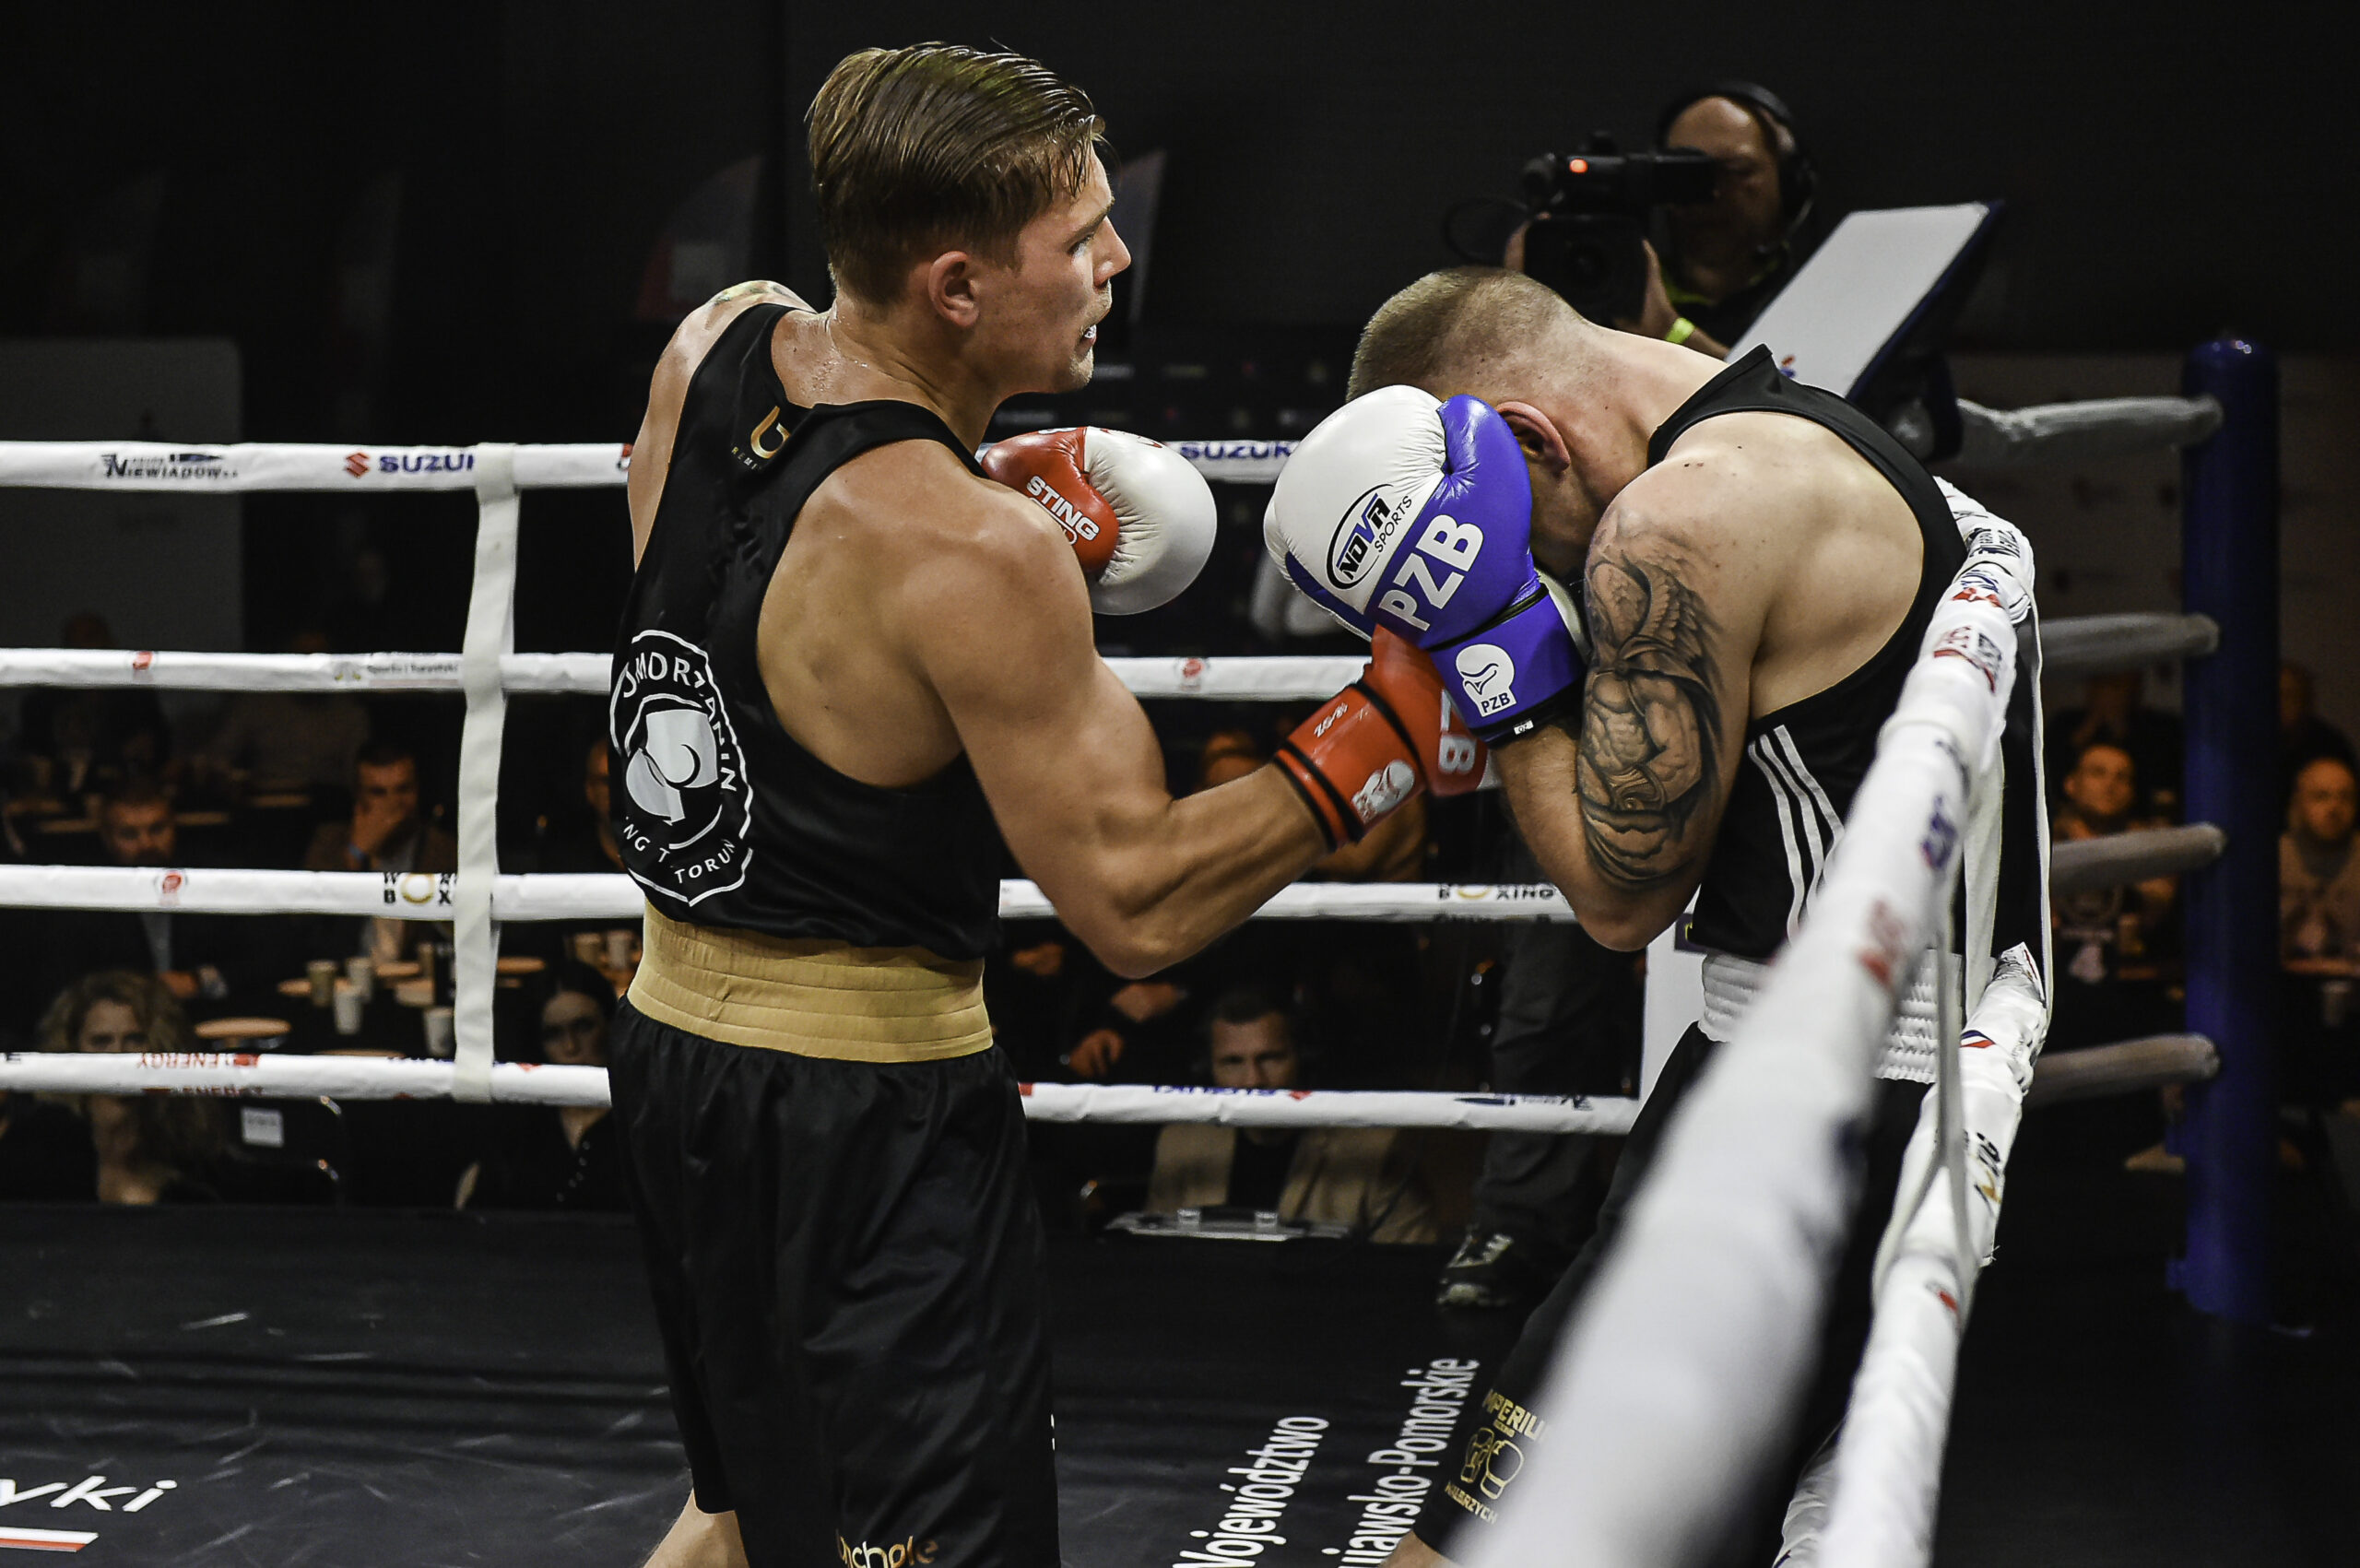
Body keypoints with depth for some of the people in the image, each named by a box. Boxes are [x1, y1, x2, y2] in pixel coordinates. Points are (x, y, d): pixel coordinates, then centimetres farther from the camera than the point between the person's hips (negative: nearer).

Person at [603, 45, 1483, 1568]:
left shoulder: (718, 343, -2)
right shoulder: (974, 557, -26)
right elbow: (1138, 902, -20)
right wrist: (1385, 737, -14)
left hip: (678, 1032, 9)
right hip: (863, 1111, -9)